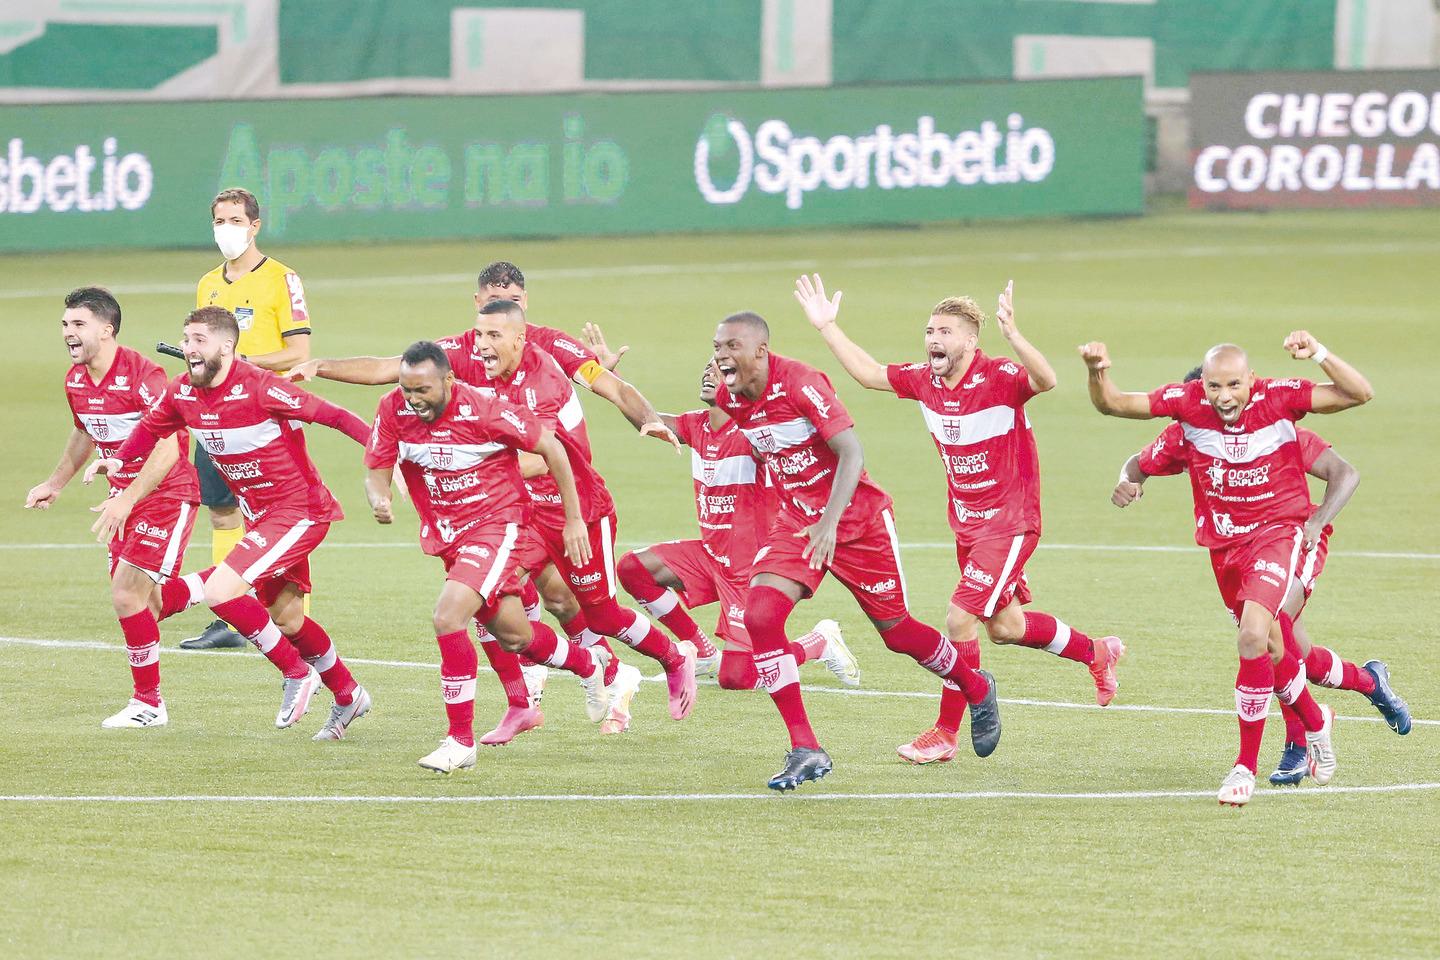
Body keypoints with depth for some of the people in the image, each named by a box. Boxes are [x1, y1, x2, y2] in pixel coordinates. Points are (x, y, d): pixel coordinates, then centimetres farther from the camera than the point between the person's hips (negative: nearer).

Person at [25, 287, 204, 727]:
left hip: (167, 493, -8)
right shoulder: (75, 381, 2)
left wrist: (128, 498, -34)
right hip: (125, 497, 8)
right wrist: (54, 484, 26)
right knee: (144, 602, 8)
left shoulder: (141, 375, -23)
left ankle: (148, 703, 0)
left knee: (127, 592, -13)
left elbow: (167, 450, -27)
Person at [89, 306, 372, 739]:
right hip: (261, 517, 8)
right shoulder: (181, 394, -2)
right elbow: (151, 427, 17)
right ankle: (347, 695, 37)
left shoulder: (257, 387, -24)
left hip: (299, 511, -8)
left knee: (220, 590, -20)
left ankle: (297, 674, -3)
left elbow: (329, 414, -22)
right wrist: (117, 460, -2)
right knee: (287, 619, 17)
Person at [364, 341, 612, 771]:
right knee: (511, 634, 17)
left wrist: (573, 519, -7)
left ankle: (461, 741, -15)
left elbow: (550, 446, -13)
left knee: (448, 616, -25)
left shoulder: (483, 410, -25)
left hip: (495, 522, -6)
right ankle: (588, 664, 48)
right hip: (445, 533, 6)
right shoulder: (393, 409, -12)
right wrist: (379, 502, -29)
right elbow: (376, 472, -3)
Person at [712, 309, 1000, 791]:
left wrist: (829, 522, -35)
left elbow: (851, 453, -27)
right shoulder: (729, 398, -4)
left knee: (895, 630, 8)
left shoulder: (799, 382, -24)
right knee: (759, 616, -18)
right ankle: (805, 751, -14)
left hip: (855, 518, -5)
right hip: (795, 519, 5)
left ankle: (976, 688, 39)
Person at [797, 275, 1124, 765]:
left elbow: (1045, 380, -42)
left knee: (960, 618, -11)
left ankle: (945, 733, 1)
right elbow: (868, 372, 14)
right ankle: (1096, 652, 40)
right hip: (967, 524, 8)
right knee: (1003, 626, 17)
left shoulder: (999, 377, -21)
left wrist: (1011, 335, -57)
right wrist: (826, 326, 10)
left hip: (1009, 523, -8)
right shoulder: (924, 380, 0)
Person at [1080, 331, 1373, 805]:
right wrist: (1098, 373, -28)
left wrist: (1319, 355, -35)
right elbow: (1113, 404, -7)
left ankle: (1246, 766, -14)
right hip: (1223, 539, 4)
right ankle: (1315, 720, 46)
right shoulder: (1187, 401, -13)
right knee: (1267, 648, 16)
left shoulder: (1278, 397, -19)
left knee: (1254, 636, -23)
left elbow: (1359, 394, -20)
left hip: (1278, 530, -4)